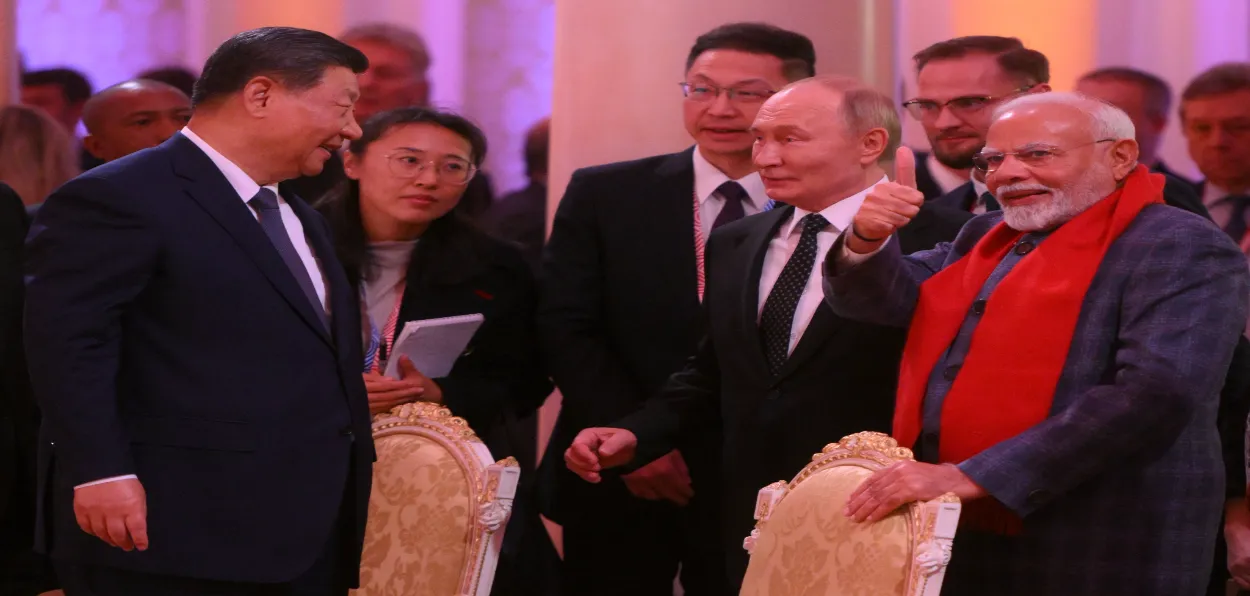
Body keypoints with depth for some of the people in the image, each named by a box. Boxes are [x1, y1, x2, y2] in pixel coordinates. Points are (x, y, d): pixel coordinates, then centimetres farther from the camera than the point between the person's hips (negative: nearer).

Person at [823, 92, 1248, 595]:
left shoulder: (1180, 249, -10)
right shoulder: (985, 239, 16)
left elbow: (1156, 394, -23)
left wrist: (974, 476, -26)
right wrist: (867, 239, -12)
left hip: (1087, 554, -7)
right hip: (953, 541, 7)